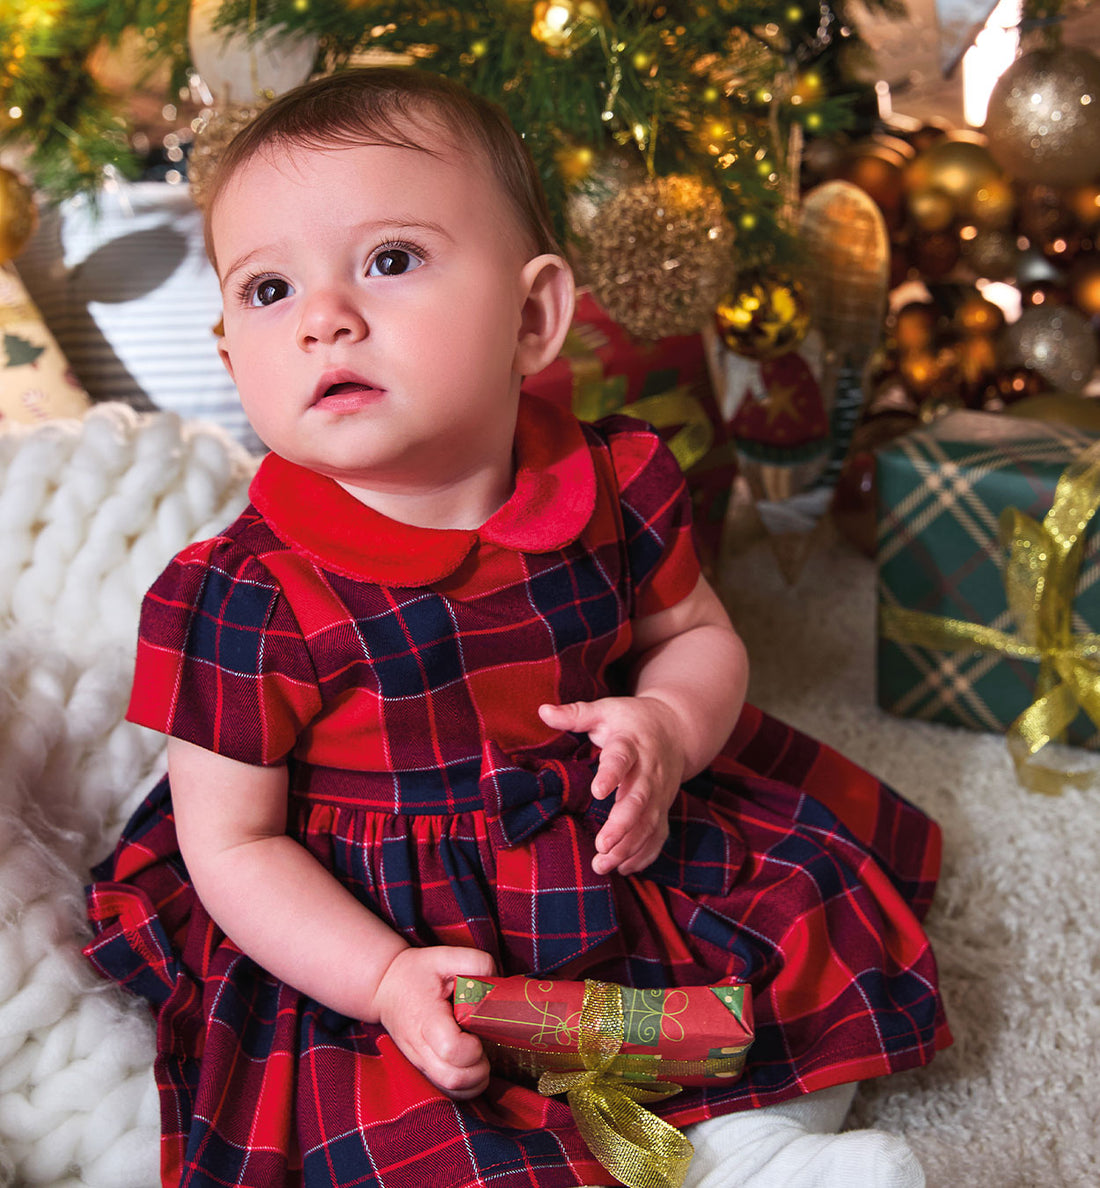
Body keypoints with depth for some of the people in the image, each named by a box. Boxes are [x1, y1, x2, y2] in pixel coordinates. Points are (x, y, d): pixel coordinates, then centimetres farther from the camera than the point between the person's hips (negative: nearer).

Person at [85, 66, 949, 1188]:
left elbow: (697, 632, 9)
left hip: (623, 863, 4)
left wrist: (670, 727, -15)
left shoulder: (611, 488, -9)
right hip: (394, 932, -4)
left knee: (826, 922, 0)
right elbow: (232, 842, -12)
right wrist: (384, 979, -25)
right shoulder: (249, 597, -20)